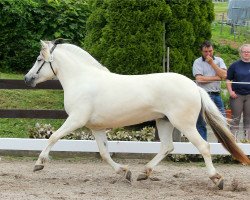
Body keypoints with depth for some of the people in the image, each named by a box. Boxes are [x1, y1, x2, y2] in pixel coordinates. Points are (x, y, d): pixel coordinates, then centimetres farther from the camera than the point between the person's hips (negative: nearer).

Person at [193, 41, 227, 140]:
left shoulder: (219, 60, 9)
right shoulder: (198, 62, -1)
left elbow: (224, 75, -6)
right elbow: (199, 79, -15)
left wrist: (212, 63, -10)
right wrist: (217, 77, -7)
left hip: (216, 95, 3)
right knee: (201, 123, 1)